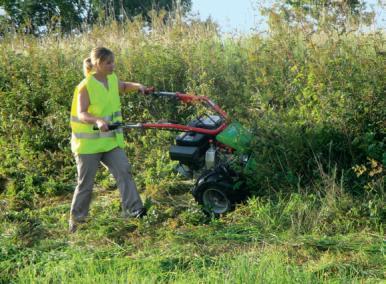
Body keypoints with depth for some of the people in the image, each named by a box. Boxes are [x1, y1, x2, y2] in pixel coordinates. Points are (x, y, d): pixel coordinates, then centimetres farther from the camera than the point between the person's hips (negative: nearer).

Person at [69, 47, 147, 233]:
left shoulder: (112, 79, 4)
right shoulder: (86, 86, -16)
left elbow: (122, 87, 28)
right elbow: (81, 114, -27)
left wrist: (137, 86, 9)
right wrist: (98, 120, -46)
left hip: (111, 141, 6)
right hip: (88, 143, -6)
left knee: (124, 171, -10)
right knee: (86, 183, 4)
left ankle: (133, 209, -9)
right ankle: (76, 219, 22)